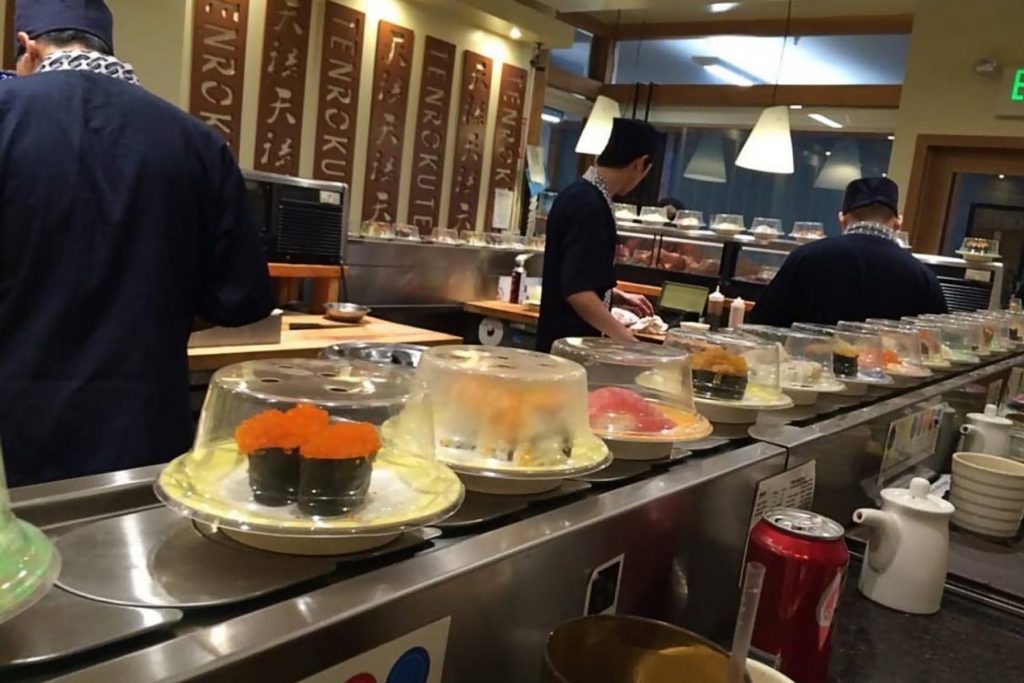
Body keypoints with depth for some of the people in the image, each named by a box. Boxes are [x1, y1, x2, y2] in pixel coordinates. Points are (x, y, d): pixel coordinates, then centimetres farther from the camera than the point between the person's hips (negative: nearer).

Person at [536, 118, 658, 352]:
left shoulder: (580, 194, 10)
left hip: (565, 339, 10)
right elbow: (577, 291, -25)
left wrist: (619, 297, 24)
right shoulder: (590, 206, -21)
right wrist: (626, 339, -23)